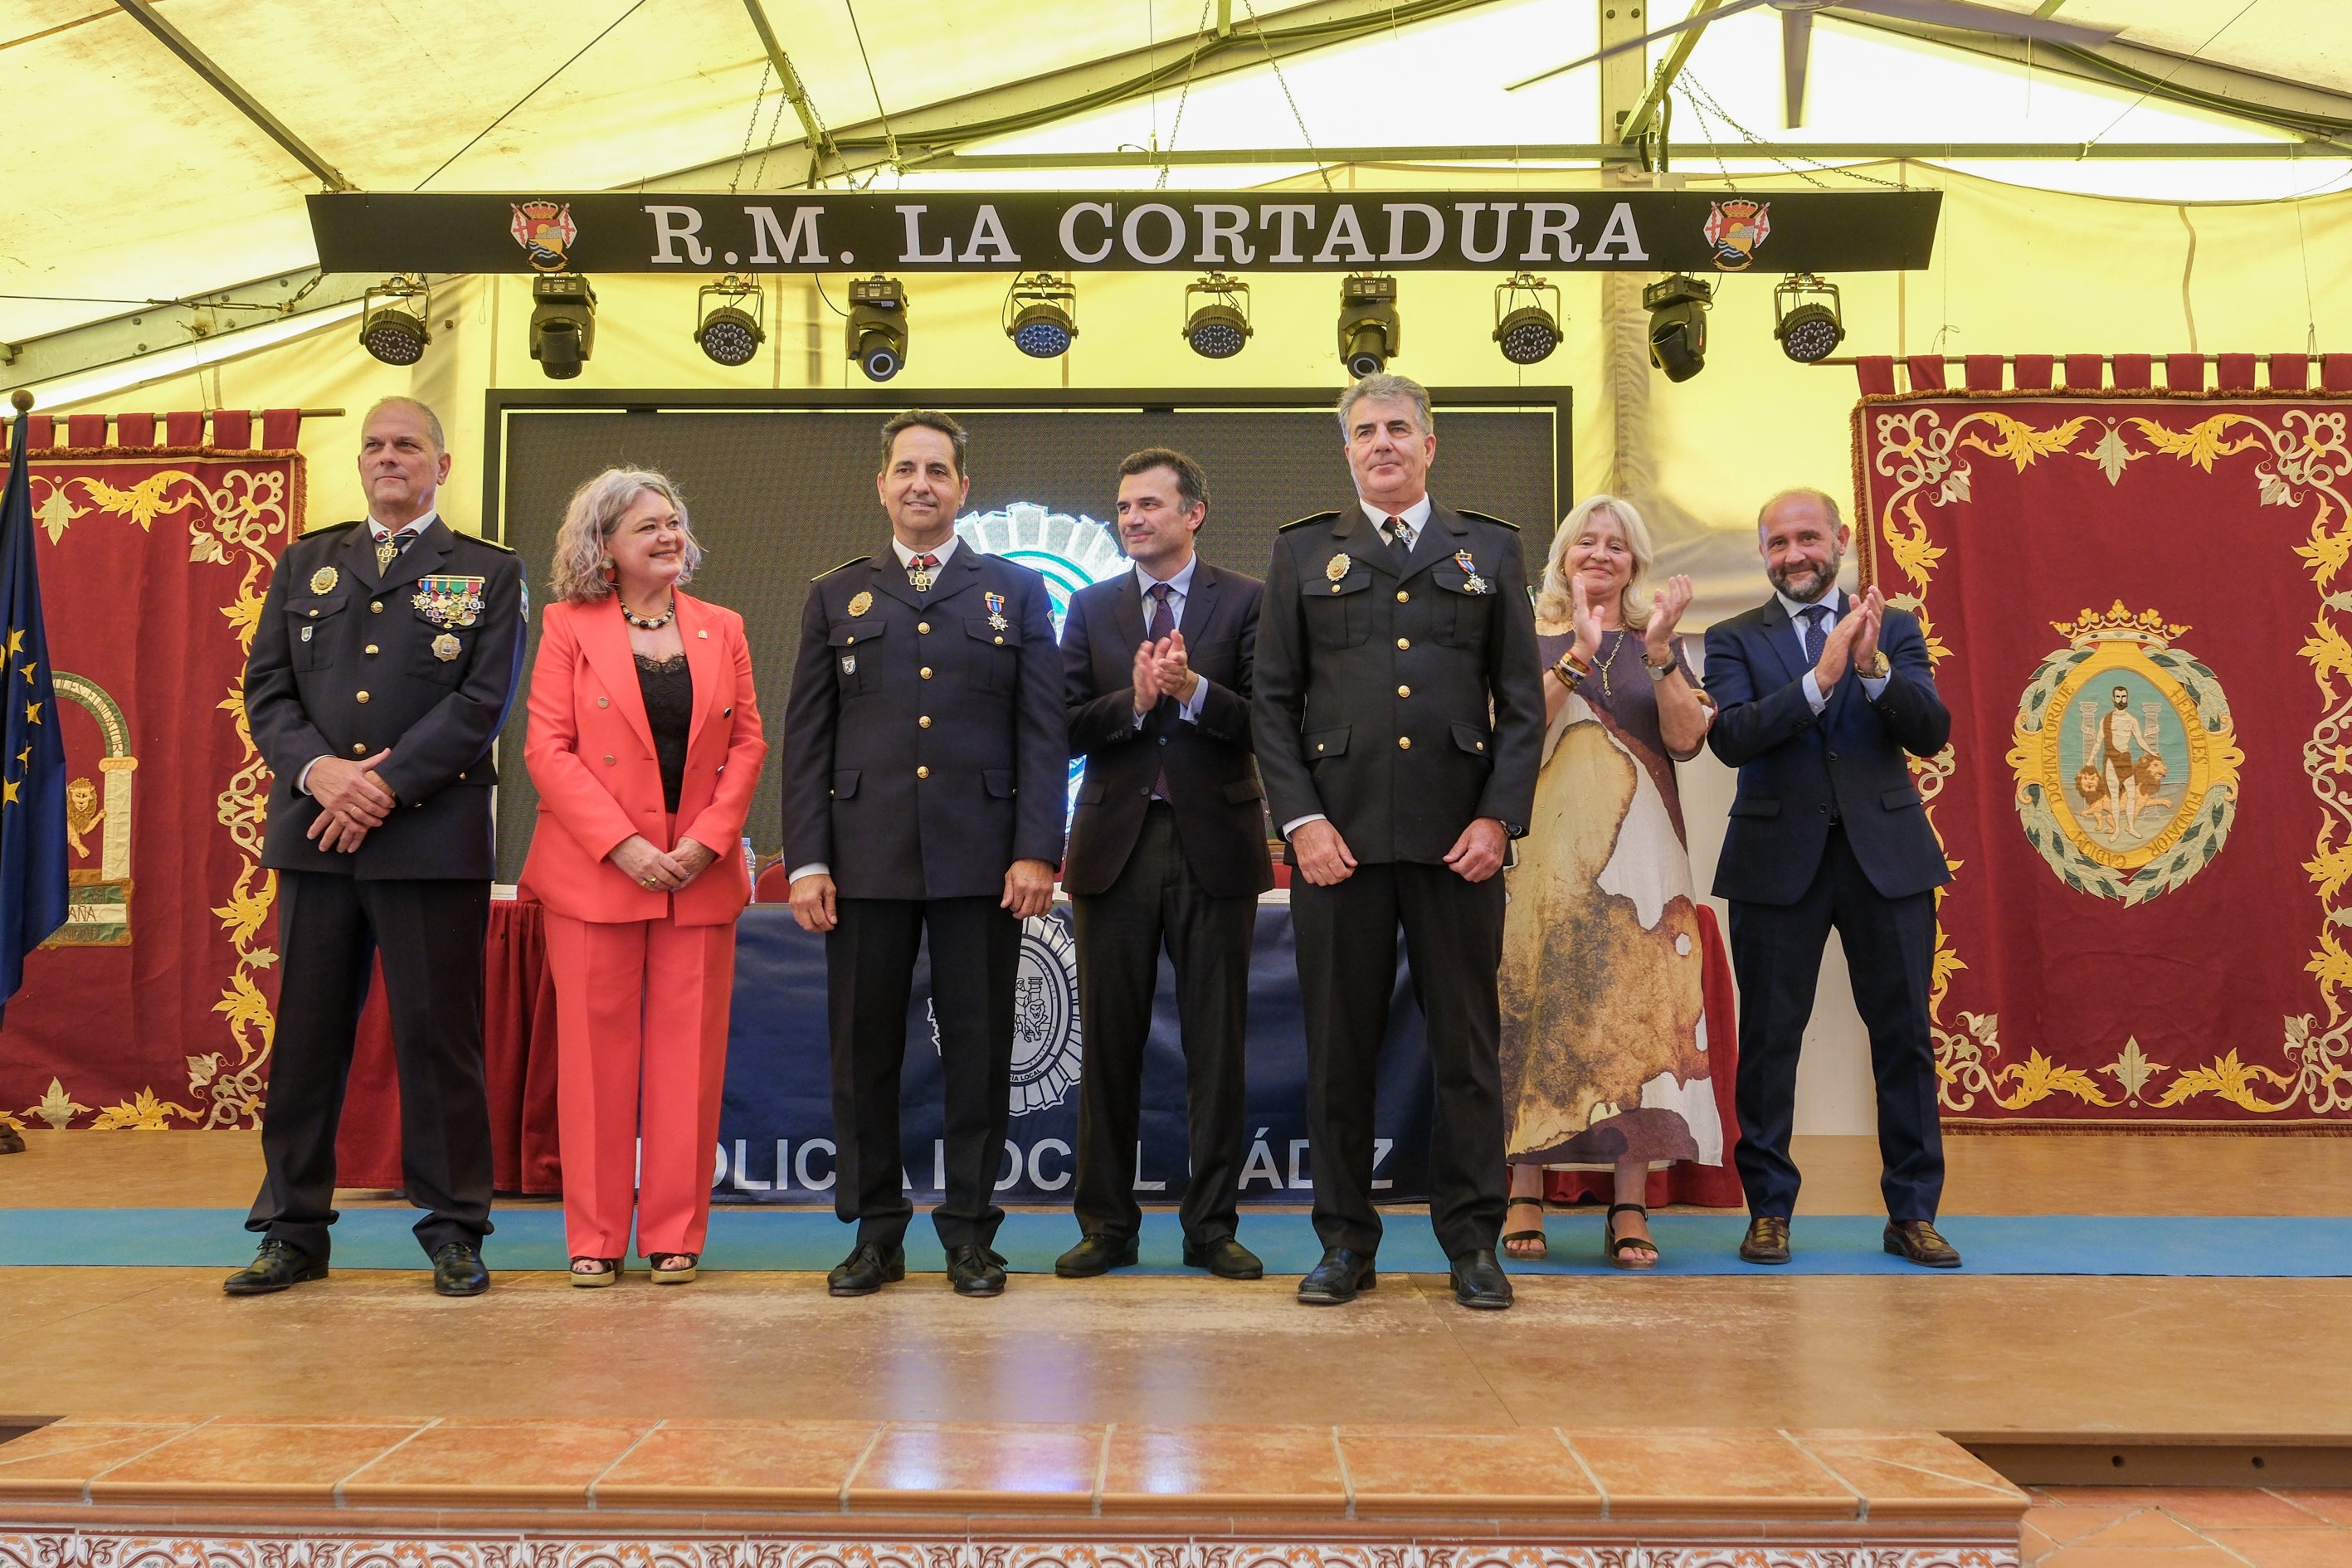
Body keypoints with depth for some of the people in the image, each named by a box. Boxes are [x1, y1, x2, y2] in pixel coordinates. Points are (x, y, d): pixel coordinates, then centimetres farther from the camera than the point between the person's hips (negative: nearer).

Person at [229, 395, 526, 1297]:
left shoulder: (489, 574, 6)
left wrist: (386, 785, -14)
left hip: (433, 838, -3)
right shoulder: (305, 564, 16)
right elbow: (266, 688, 7)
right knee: (305, 1033, 8)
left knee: (439, 1036, 1)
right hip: (314, 836, 3)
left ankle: (454, 1230, 11)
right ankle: (293, 1230, 18)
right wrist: (319, 770, -12)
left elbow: (482, 702, -5)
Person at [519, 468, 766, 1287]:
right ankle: (595, 1236, 14)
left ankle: (675, 1233, 14)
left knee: (688, 1054, 4)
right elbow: (547, 748, -4)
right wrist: (621, 844, -14)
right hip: (594, 873, -2)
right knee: (596, 1053, 3)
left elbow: (748, 742, 7)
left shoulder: (722, 629, 10)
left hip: (701, 874, 2)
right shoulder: (568, 626, 3)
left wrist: (709, 840, -7)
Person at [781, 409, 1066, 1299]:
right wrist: (806, 861, -2)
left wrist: (1037, 851, -7)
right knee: (863, 1051, 4)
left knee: (978, 1051, 3)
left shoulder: (1017, 592, 10)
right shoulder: (837, 597, 13)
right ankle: (875, 1232, 16)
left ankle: (970, 1233, 15)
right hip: (866, 858, 1)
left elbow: (1044, 731, 3)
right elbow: (806, 740, 8)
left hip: (981, 859, -1)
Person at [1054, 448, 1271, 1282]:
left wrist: (1193, 690, -21)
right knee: (1110, 1042, 7)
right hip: (1116, 845, 2)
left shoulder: (1245, 601, 3)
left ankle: (1212, 1224, 15)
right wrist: (1135, 699, -15)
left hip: (1215, 844, -2)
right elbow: (1067, 729, 1)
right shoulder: (1090, 607, 10)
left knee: (1216, 1043, 5)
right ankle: (1107, 1223, 17)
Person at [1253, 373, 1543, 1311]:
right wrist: (1301, 819, -5)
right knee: (1339, 1047, 5)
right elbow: (1273, 701, 6)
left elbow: (1522, 700, 8)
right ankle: (1346, 1242, 16)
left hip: (1458, 839, 0)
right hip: (1339, 836, 0)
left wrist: (1499, 817, -4)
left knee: (1467, 1044, 4)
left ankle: (1472, 1241, 16)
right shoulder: (1302, 553, 11)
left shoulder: (1490, 550, 12)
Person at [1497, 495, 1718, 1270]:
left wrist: (1657, 653, -12)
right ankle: (1526, 1196, 3)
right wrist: (1579, 656, -17)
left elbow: (1686, 740, 0)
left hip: (1637, 851, 2)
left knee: (1635, 1006, -4)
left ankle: (1631, 1207, -1)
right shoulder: (1532, 640, 9)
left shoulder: (1659, 643, 14)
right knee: (1541, 1003, -2)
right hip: (1549, 850, -1)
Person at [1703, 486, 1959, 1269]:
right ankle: (1769, 1211, 15)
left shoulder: (1894, 628, 9)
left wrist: (1874, 669, -18)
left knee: (1905, 1037, 5)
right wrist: (1819, 677, -19)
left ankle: (1913, 1213, 16)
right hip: (1778, 860, -1)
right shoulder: (1735, 638, 5)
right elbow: (1730, 738, -10)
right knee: (1769, 1042, 3)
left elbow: (1932, 733, -2)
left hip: (1887, 855, 1)